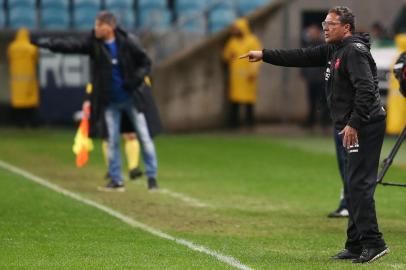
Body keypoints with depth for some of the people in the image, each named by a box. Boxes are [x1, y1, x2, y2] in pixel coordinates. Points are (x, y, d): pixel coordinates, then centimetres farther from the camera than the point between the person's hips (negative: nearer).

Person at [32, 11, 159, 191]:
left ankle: (152, 177, 11)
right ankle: (116, 181, 12)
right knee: (113, 141, 5)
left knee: (144, 137, 1)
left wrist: (137, 79, -22)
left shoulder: (126, 43, -12)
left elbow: (145, 62, -3)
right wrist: (47, 43, -38)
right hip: (109, 102, 2)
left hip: (130, 98, -2)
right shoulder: (93, 43, -9)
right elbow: (70, 45, -23)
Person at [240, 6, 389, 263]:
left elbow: (365, 89, -23)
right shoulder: (333, 50, 17)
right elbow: (302, 57, 20)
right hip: (355, 127, 10)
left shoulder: (354, 51, -13)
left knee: (359, 184, -14)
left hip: (365, 126, -10)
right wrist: (265, 55, 17)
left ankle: (373, 242, -14)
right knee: (353, 185, 11)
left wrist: (354, 123, -26)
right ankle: (356, 245, 15)